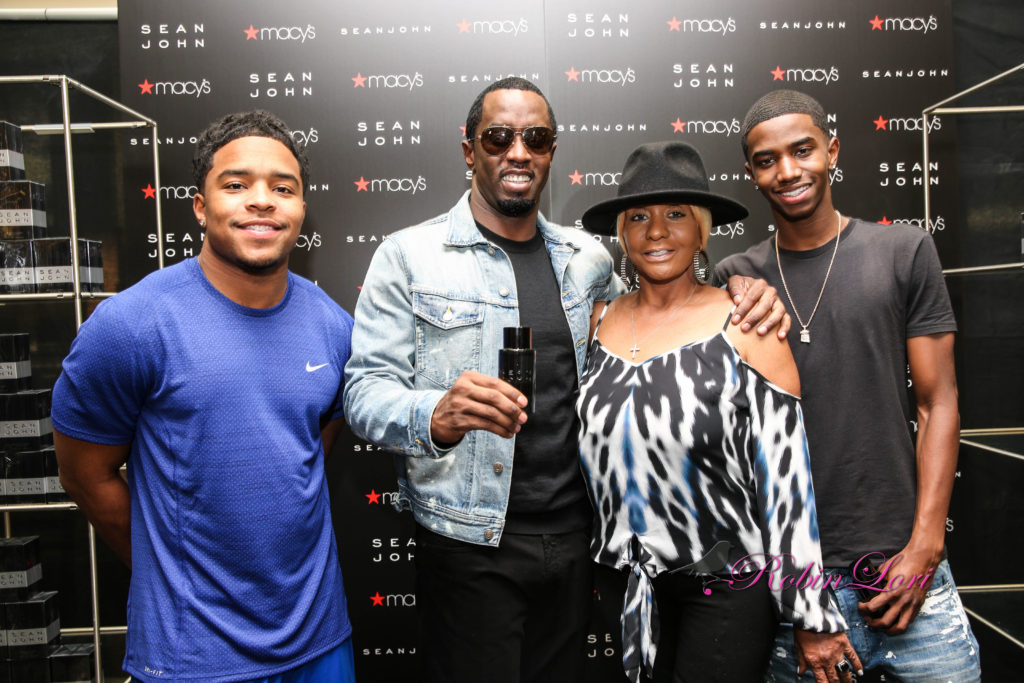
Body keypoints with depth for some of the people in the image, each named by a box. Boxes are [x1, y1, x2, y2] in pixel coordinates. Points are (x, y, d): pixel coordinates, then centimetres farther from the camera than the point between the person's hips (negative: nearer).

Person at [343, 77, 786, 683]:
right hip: (470, 546, -4)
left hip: (573, 536, 4)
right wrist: (437, 417, -32)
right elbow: (367, 389, -9)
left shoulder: (587, 258, 8)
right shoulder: (409, 257, -5)